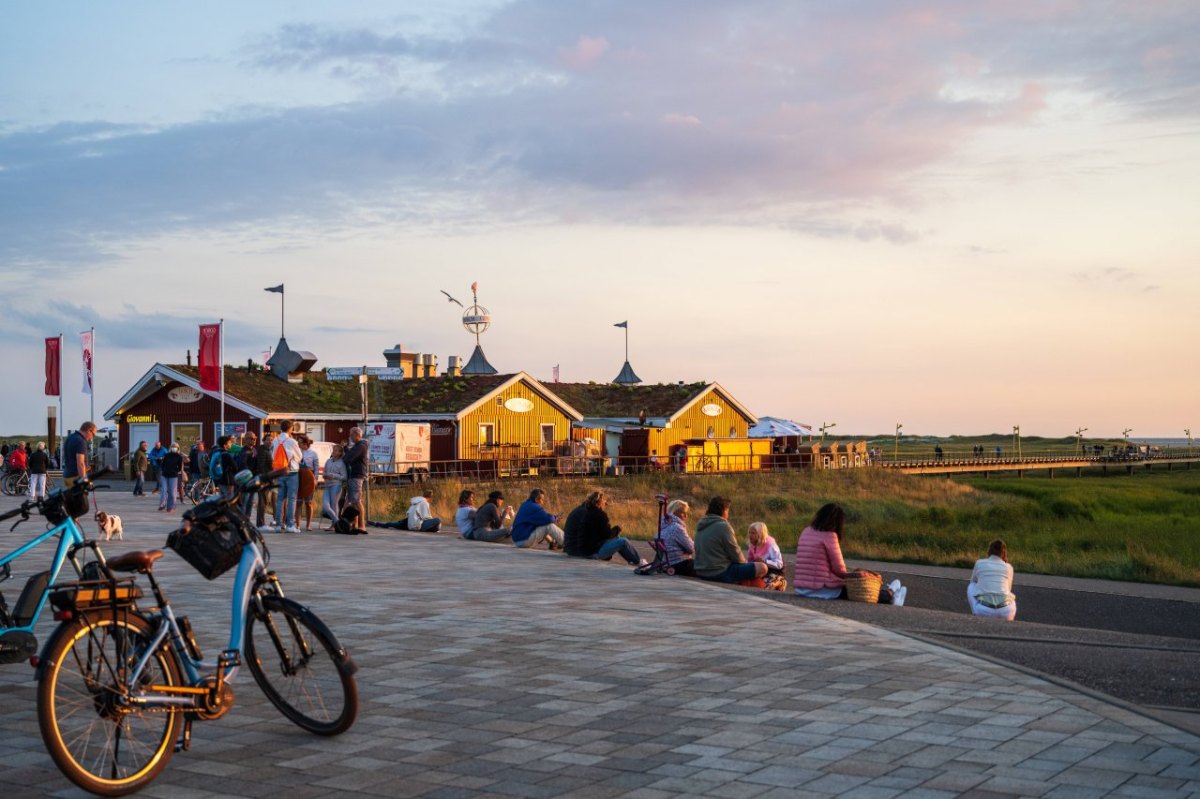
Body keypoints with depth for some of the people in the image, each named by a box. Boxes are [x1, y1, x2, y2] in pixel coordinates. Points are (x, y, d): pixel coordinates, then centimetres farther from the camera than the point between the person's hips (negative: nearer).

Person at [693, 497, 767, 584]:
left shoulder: (701, 526, 11)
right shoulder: (723, 526, -15)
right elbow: (736, 554, -12)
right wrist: (745, 562, 10)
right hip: (720, 573, -9)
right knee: (762, 568, -6)